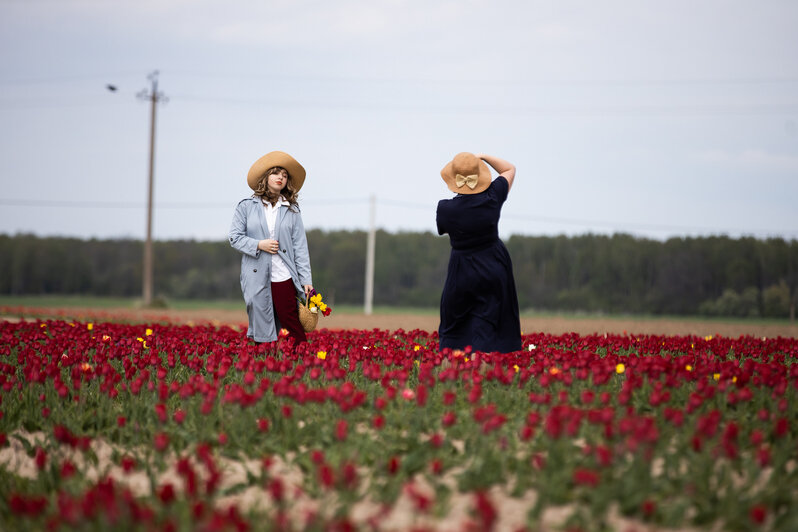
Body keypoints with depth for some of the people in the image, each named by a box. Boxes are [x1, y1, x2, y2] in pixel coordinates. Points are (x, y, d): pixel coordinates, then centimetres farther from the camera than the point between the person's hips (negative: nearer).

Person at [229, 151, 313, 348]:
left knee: (293, 328, -5)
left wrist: (306, 279, 0)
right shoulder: (246, 207, 7)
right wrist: (259, 245, -11)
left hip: (284, 278, 0)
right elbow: (235, 237, 5)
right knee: (262, 333, 4)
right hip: (257, 278, 0)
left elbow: (300, 246, 6)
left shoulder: (292, 210, 9)